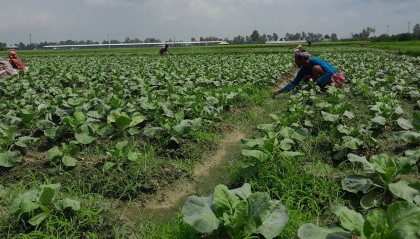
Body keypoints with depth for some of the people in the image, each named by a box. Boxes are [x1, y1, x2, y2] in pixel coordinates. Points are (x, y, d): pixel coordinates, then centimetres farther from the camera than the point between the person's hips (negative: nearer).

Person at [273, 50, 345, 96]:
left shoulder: (314, 61, -24)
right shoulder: (303, 70, -1)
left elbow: (330, 72, -33)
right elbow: (294, 82, 1)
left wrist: (317, 83, -36)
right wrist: (280, 91, -7)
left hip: (336, 77, -8)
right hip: (327, 80, 8)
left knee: (316, 68, -28)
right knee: (305, 78, 2)